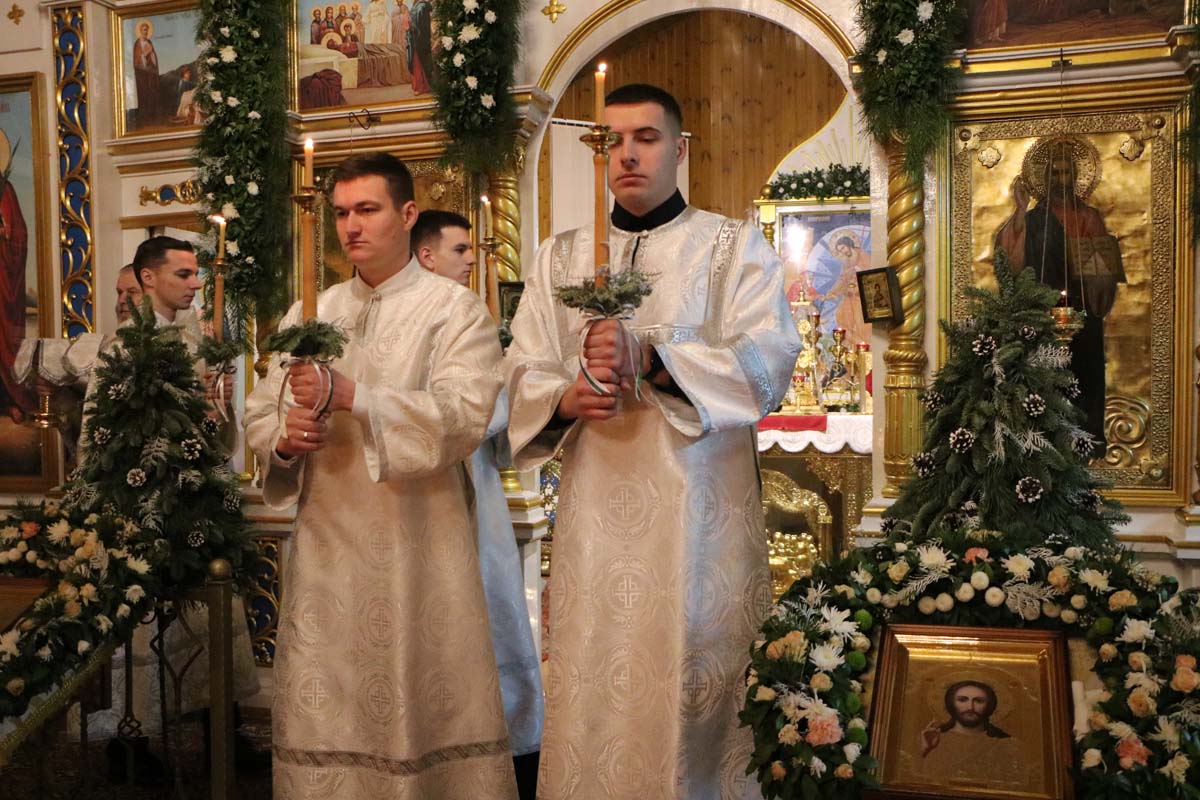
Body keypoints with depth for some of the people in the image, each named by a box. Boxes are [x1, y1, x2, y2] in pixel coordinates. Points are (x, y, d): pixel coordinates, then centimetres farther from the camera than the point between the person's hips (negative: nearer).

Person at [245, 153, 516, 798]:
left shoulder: (455, 309, -1)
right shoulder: (307, 316, 14)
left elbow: (463, 414, -15)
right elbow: (259, 417, 14)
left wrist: (349, 394, -22)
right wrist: (285, 436, -10)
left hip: (417, 542, -4)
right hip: (325, 537, 4)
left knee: (423, 708, 2)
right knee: (322, 713, 6)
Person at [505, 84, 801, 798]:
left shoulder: (737, 247, 7)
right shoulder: (561, 256, 17)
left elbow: (768, 362, -7)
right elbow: (524, 370, 10)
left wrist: (650, 356, -21)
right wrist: (566, 398, -13)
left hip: (699, 505, -2)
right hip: (596, 505, 3)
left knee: (696, 686, -2)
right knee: (591, 682, 2)